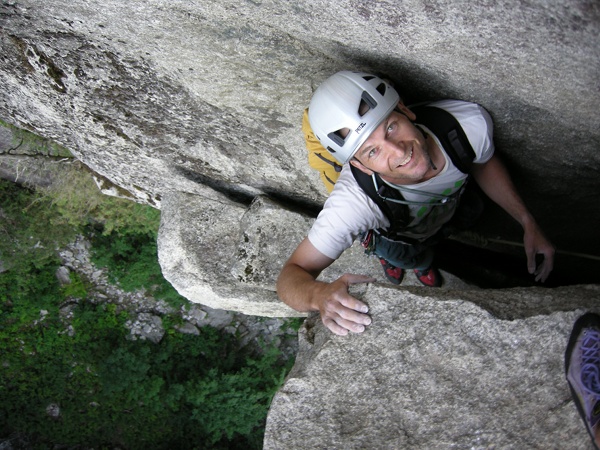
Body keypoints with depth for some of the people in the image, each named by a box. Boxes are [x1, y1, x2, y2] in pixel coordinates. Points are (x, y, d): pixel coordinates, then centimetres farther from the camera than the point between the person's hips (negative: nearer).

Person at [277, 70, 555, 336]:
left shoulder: (471, 123, -41)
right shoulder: (352, 203, -53)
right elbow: (293, 274, -45)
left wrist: (528, 224, -17)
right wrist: (320, 295, -69)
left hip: (447, 215, 4)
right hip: (392, 236, -3)